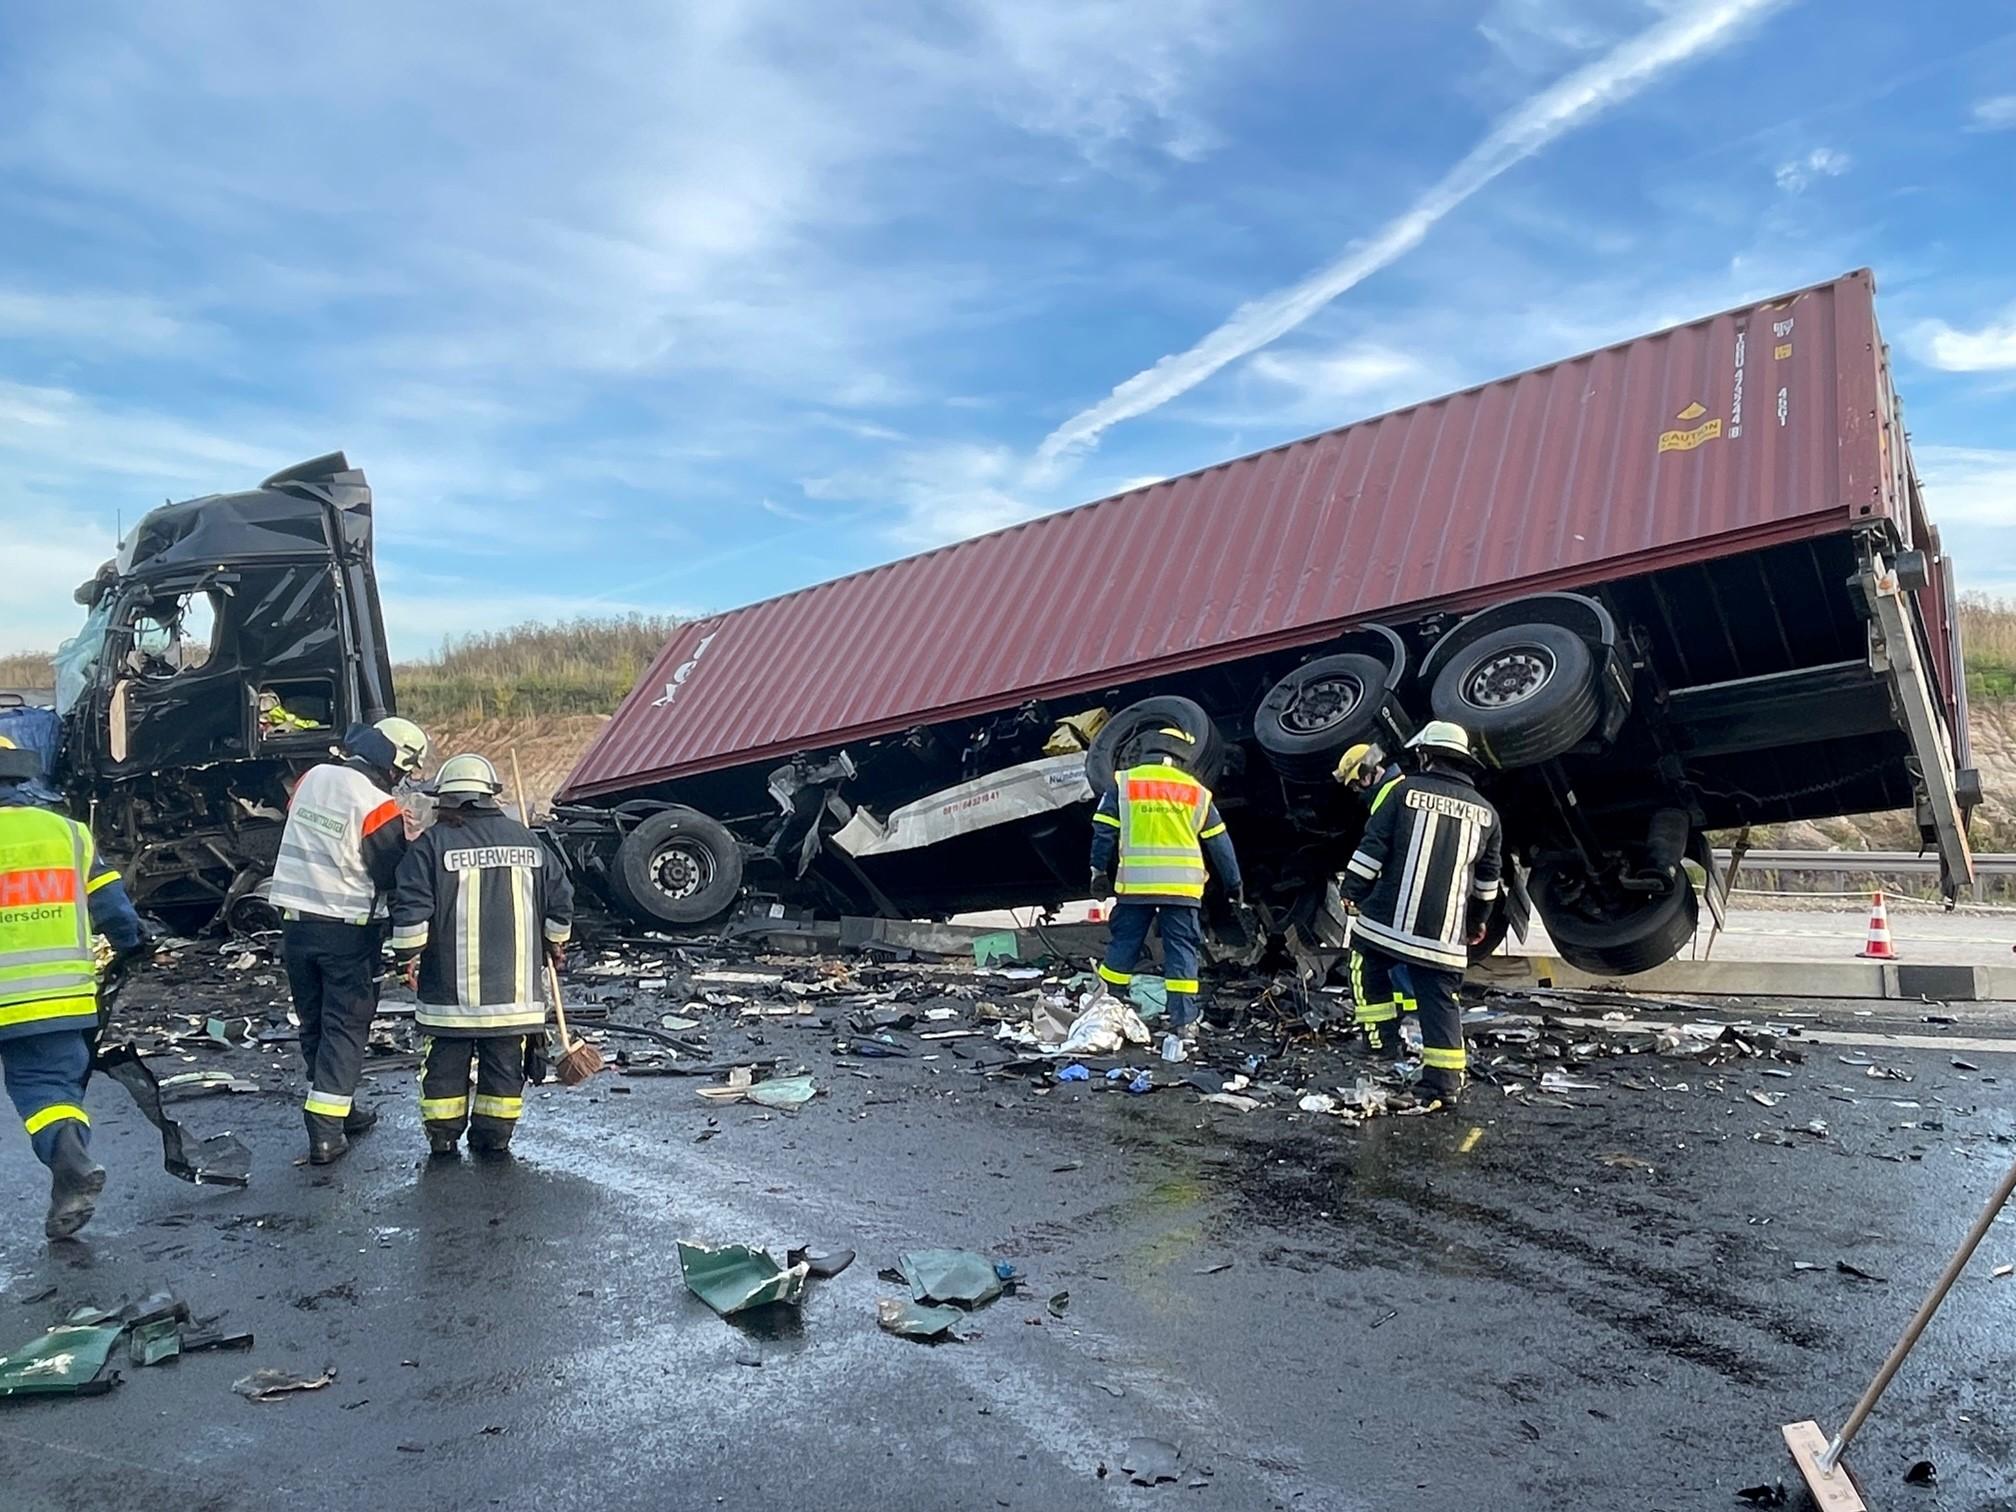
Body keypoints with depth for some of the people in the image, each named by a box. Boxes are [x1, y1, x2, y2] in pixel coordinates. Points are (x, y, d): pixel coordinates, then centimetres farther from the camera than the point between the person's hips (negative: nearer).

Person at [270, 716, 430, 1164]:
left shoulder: (311, 778, 2)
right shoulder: (379, 807, -18)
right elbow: (395, 876, -10)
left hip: (295, 921, 6)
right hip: (348, 930, -6)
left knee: (313, 1022, 17)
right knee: (345, 1026, 3)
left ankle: (340, 1109, 30)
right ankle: (326, 1130, 0)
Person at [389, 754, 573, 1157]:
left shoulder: (432, 844, -7)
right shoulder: (525, 840, 5)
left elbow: (411, 909, -12)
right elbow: (560, 898, 9)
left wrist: (408, 958, 1)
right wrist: (554, 944, 23)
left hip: (452, 986, -2)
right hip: (514, 985, 2)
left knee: (446, 1061, 11)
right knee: (505, 1061, 11)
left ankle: (443, 1136, 19)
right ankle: (495, 1136, 17)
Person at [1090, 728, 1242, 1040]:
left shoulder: (1123, 783, 5)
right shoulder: (1197, 792, 9)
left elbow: (1104, 832, 1)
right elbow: (1219, 843, 13)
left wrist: (1099, 871, 8)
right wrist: (1234, 883, 21)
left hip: (1135, 884, 0)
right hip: (1183, 886, 0)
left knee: (1123, 946, 9)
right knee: (1182, 952, 5)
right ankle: (1184, 1021, 4)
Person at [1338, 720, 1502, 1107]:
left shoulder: (1403, 790, -2)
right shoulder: (1485, 813, 10)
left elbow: (1372, 847, -5)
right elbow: (1488, 879, 18)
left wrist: (1351, 889, 5)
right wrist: (1478, 919, 31)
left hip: (1387, 920, -3)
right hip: (1444, 934, 3)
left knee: (1370, 974, 20)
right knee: (1441, 999, 6)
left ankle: (1381, 1043, 14)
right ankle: (1445, 1079, 5)